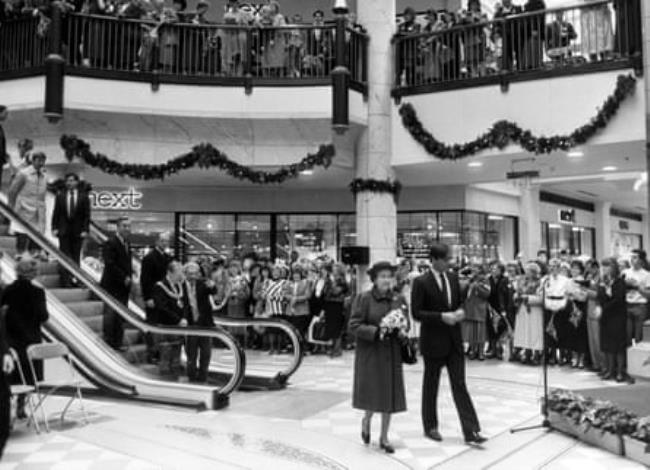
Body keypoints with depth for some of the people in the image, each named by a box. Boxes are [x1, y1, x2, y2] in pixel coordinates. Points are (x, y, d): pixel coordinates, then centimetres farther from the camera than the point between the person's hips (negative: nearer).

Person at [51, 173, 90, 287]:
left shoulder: (83, 196, 2)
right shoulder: (60, 196, 6)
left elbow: (87, 215, 0)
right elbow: (56, 213, 7)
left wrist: (85, 230, -7)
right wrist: (54, 228, -2)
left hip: (78, 231, 0)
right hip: (63, 230, 1)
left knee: (75, 256, 4)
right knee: (64, 255, -2)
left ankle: (74, 278, 11)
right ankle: (65, 280, -1)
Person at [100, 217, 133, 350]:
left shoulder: (127, 243, 14)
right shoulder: (111, 243, -13)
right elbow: (110, 265, -19)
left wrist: (130, 276, 6)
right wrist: (124, 278, -18)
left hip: (124, 286, 8)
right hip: (112, 286, -8)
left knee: (121, 316, 10)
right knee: (110, 315, -1)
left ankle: (117, 343, 17)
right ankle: (108, 343, 6)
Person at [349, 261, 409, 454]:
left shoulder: (400, 299, 5)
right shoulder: (364, 298, -8)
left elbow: (406, 324, 14)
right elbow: (354, 326, -12)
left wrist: (402, 333, -8)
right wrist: (376, 332, -22)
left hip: (392, 353, 4)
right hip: (369, 353, -4)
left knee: (390, 394, 6)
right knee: (373, 392, -3)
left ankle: (384, 437, 22)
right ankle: (366, 421, 30)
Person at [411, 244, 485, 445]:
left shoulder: (453, 278, 6)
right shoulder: (421, 282, -12)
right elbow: (416, 313, -13)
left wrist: (460, 312, -6)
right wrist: (442, 317, -22)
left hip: (454, 340, 5)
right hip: (433, 340, -4)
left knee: (460, 385, 4)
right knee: (431, 385, 10)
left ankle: (471, 431, 5)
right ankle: (430, 427, 26)